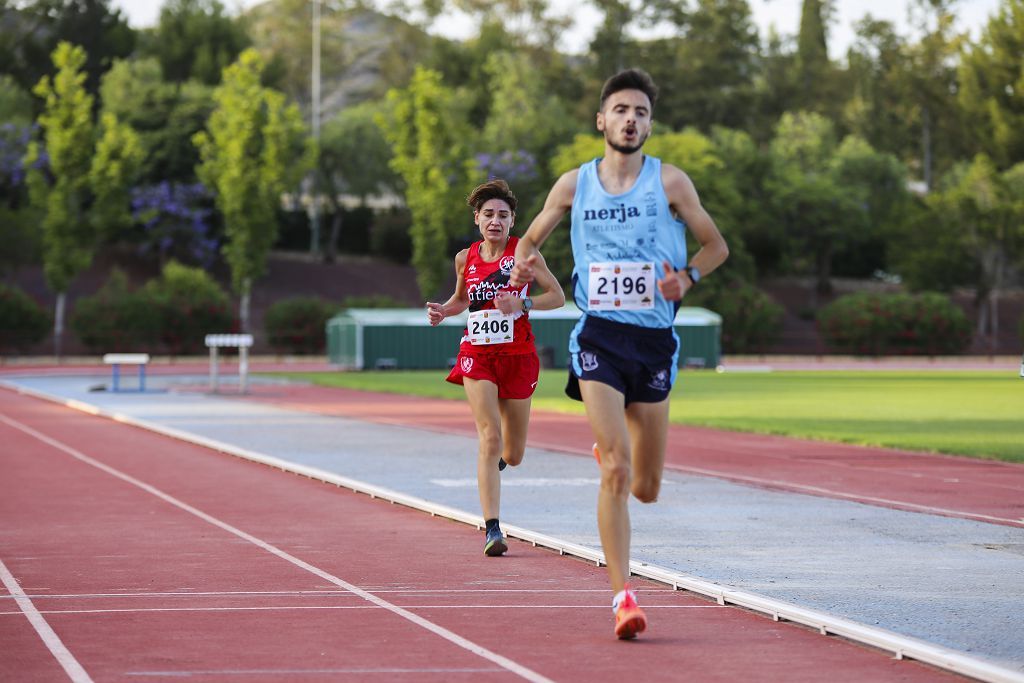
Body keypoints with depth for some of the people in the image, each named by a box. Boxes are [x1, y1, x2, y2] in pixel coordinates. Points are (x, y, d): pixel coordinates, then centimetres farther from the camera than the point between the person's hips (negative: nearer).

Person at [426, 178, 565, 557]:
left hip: (518, 356, 0)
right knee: (490, 437, -18)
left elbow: (558, 296, -3)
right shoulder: (466, 258, 4)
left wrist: (521, 304, -19)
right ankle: (492, 529, -19)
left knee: (512, 455, 8)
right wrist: (442, 310, 1)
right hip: (477, 354, 0)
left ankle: (498, 458, 49)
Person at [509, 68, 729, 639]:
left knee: (647, 487, 9)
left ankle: (610, 449, 45)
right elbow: (531, 240, 19)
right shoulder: (574, 185, 5)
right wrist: (524, 267, -3)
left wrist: (687, 277, -11)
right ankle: (623, 596, -13)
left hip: (655, 340, 1)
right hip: (599, 336, -1)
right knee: (616, 472, -17)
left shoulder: (670, 181, 1)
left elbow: (716, 245, 8)